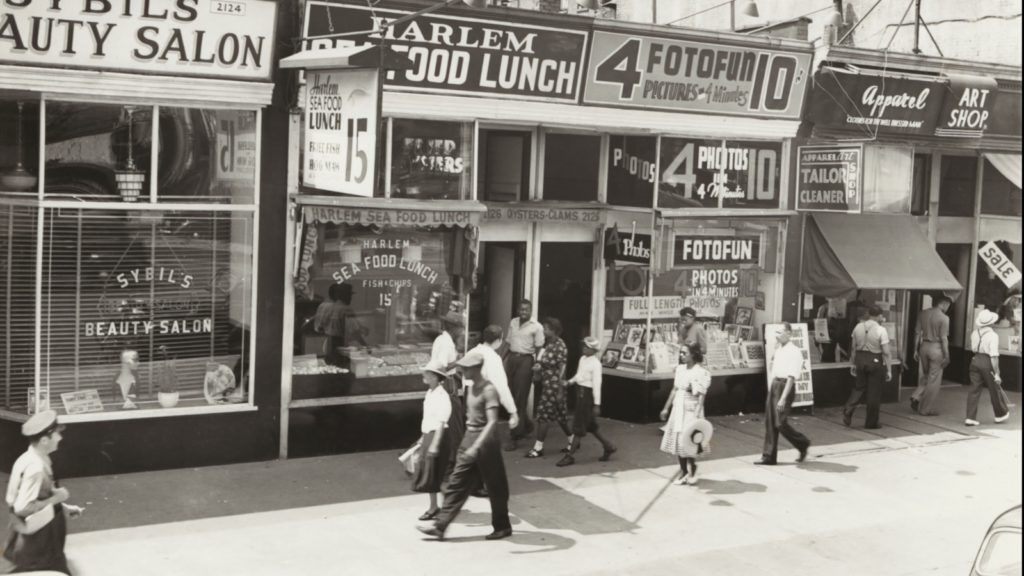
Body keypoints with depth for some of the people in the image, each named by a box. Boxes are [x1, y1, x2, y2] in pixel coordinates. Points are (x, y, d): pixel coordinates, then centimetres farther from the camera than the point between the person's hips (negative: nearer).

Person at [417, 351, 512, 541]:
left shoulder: (488, 390, -18)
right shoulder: (471, 388, 9)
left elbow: (492, 422, -26)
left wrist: (476, 446, -35)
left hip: (485, 441, -8)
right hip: (469, 438, 8)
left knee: (495, 488, 6)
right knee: (456, 484, 6)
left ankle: (502, 527, 22)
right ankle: (440, 527, 7)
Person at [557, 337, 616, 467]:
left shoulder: (595, 364, -17)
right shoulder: (582, 359, 8)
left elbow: (597, 384, -18)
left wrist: (597, 404, -18)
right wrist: (570, 381, 5)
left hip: (588, 394, -9)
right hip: (580, 392, 9)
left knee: (579, 425, -3)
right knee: (590, 425, 16)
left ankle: (570, 455, 3)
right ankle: (608, 447, 31)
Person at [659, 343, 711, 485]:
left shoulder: (701, 372, -14)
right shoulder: (680, 369, 8)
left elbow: (701, 396, -18)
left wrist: (697, 415, -25)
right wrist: (666, 408, 18)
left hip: (690, 410, -7)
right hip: (678, 408, 7)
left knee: (687, 443, -5)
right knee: (677, 440, 9)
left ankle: (692, 472, 14)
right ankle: (683, 471, 21)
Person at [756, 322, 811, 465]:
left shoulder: (794, 352, -13)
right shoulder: (778, 349, 13)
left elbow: (791, 377, -18)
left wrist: (783, 398, -23)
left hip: (785, 386, -8)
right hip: (774, 385, 8)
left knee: (780, 423, -8)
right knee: (770, 422, 7)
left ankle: (803, 444, 16)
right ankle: (769, 457, 13)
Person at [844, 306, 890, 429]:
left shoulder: (858, 327, 1)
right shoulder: (881, 330, -14)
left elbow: (854, 348, 8)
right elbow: (886, 353, -13)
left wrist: (853, 364, 17)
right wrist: (889, 370, -7)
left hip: (860, 359, 4)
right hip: (875, 360, -4)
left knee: (859, 387, 18)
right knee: (874, 392, 7)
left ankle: (848, 410, -3)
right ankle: (871, 422, 16)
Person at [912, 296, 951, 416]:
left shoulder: (923, 314, 5)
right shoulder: (943, 318, -12)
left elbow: (918, 333, 7)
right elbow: (943, 339, -13)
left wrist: (915, 350, 14)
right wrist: (946, 356, -7)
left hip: (924, 346, 6)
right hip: (936, 348, -6)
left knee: (925, 376, 23)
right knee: (934, 380, 4)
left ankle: (916, 397, 5)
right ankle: (926, 409, 8)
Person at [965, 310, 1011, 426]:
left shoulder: (975, 332, 1)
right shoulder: (993, 335, -16)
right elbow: (994, 356, -18)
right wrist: (996, 374, -15)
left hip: (975, 360, 5)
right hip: (987, 363, -5)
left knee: (974, 389, 6)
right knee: (995, 389, 14)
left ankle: (970, 417, 2)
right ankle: (1001, 414, 33)